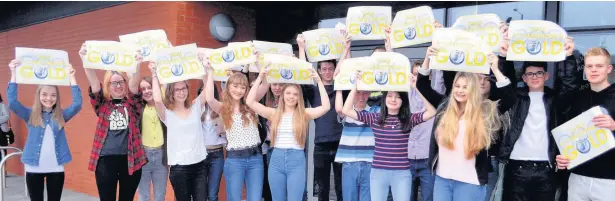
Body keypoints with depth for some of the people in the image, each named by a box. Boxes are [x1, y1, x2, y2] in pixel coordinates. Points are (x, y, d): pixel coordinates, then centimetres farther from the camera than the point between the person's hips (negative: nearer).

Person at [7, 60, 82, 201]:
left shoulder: (61, 116, 2)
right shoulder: (30, 115, 0)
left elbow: (77, 104, -13)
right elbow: (12, 102, -13)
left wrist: (71, 77, -17)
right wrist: (14, 74, -18)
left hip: (56, 168, 1)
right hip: (34, 168, 0)